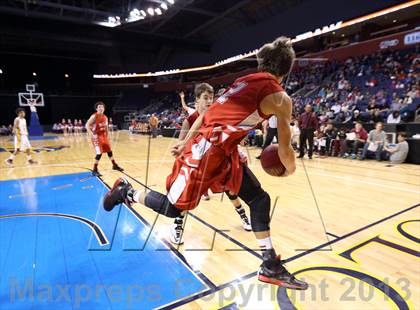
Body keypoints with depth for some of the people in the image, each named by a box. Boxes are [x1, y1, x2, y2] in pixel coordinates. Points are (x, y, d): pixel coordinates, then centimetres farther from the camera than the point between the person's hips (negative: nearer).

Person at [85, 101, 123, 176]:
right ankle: (94, 170, -1)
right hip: (96, 136, -7)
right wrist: (91, 134, -31)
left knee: (109, 150, 15)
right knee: (99, 153, -13)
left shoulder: (105, 117, 6)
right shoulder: (94, 116, -15)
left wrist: (106, 136, 19)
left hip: (103, 136, 7)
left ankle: (115, 166, 31)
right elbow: (87, 125, -19)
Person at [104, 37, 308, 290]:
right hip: (208, 150, -9)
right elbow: (285, 149, -5)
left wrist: (186, 142, 22)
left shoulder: (245, 82, 15)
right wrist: (290, 170, 17)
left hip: (225, 151, 9)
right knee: (172, 208, 8)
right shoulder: (281, 98, -8)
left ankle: (270, 266, 21)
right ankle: (127, 192, 28)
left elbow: (208, 114, 16)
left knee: (260, 198, 11)